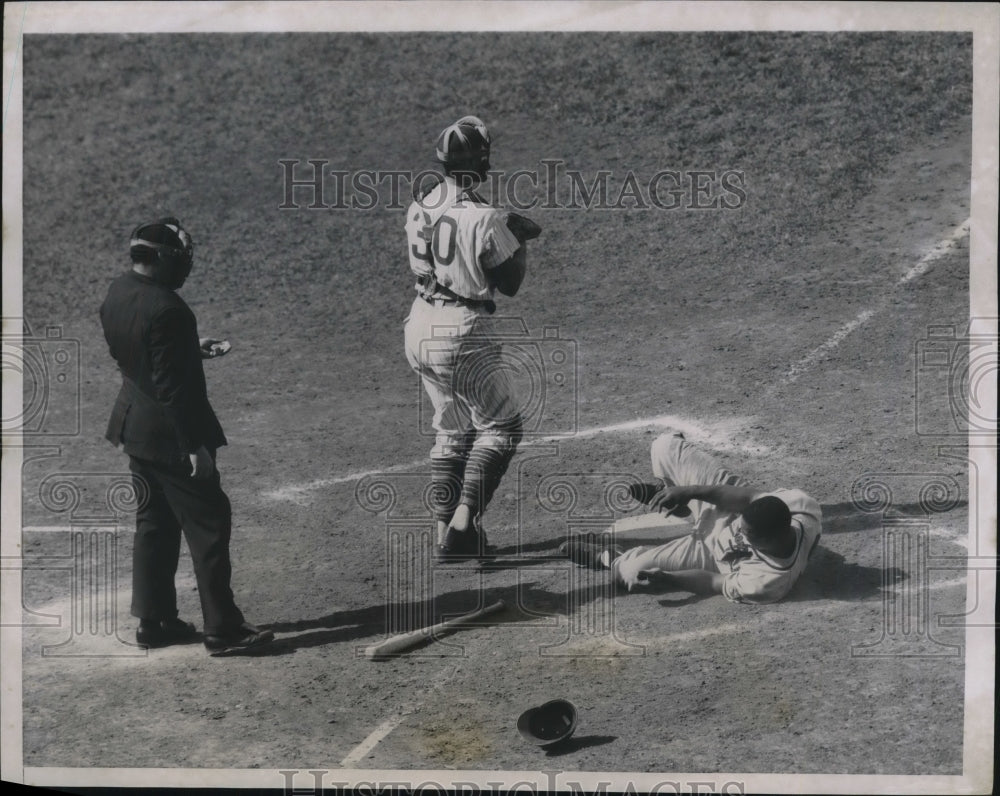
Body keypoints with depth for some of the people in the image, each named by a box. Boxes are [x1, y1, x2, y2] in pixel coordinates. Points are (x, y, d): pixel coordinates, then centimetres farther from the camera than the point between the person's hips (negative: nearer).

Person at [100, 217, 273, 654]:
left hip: (134, 424, 10)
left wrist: (191, 348, 14)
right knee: (209, 523, 1)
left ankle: (153, 621, 27)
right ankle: (222, 627, 7)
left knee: (153, 523, 18)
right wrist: (193, 446, -19)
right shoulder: (165, 308, -25)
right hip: (169, 435, -9)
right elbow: (171, 387, -24)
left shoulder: (116, 293, 3)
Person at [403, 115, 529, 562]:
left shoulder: (417, 210, 1)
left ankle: (445, 531, 22)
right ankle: (463, 521, 1)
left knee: (451, 430, 19)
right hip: (463, 332, -7)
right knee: (500, 427, 11)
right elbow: (510, 283, -9)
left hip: (420, 328, 7)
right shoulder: (484, 219, -19)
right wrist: (519, 241, 9)